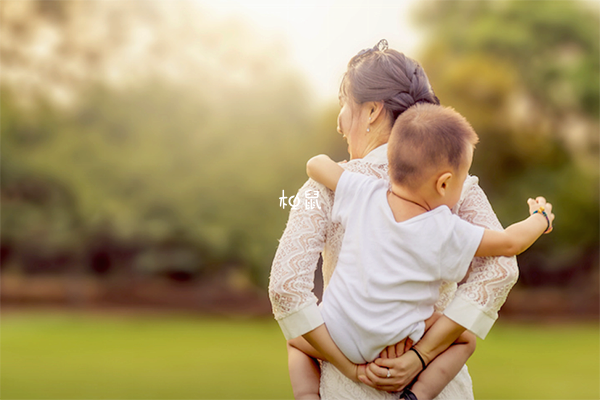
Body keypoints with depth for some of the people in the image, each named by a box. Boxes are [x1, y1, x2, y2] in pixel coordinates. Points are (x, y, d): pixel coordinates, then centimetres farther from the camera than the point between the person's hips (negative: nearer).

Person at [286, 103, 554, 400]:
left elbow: (315, 165, 3)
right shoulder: (447, 233, -13)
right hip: (392, 345, -2)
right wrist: (540, 219, 18)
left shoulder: (363, 194, -9)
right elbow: (510, 243, -1)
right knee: (465, 338, 17)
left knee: (298, 337, 32)